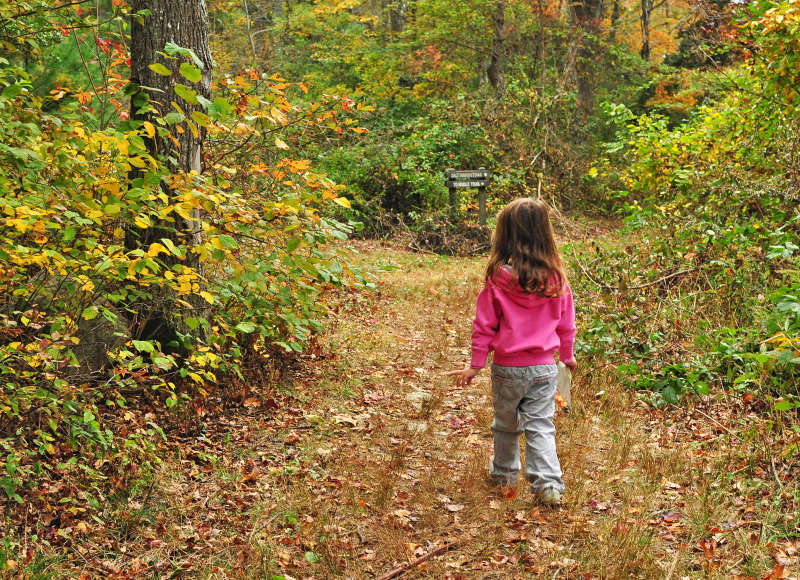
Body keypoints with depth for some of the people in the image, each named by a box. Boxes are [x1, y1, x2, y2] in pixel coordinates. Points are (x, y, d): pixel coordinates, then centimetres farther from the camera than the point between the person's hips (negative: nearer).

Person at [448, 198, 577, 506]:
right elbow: (566, 324, 5)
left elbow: (484, 326, -8)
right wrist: (567, 355, 22)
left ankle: (504, 474, 36)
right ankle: (548, 484, 0)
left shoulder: (498, 279, -14)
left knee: (506, 424, 18)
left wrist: (476, 364, 1)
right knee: (540, 426, 8)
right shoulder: (556, 279, -6)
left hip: (507, 367, -1)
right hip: (544, 366, 1)